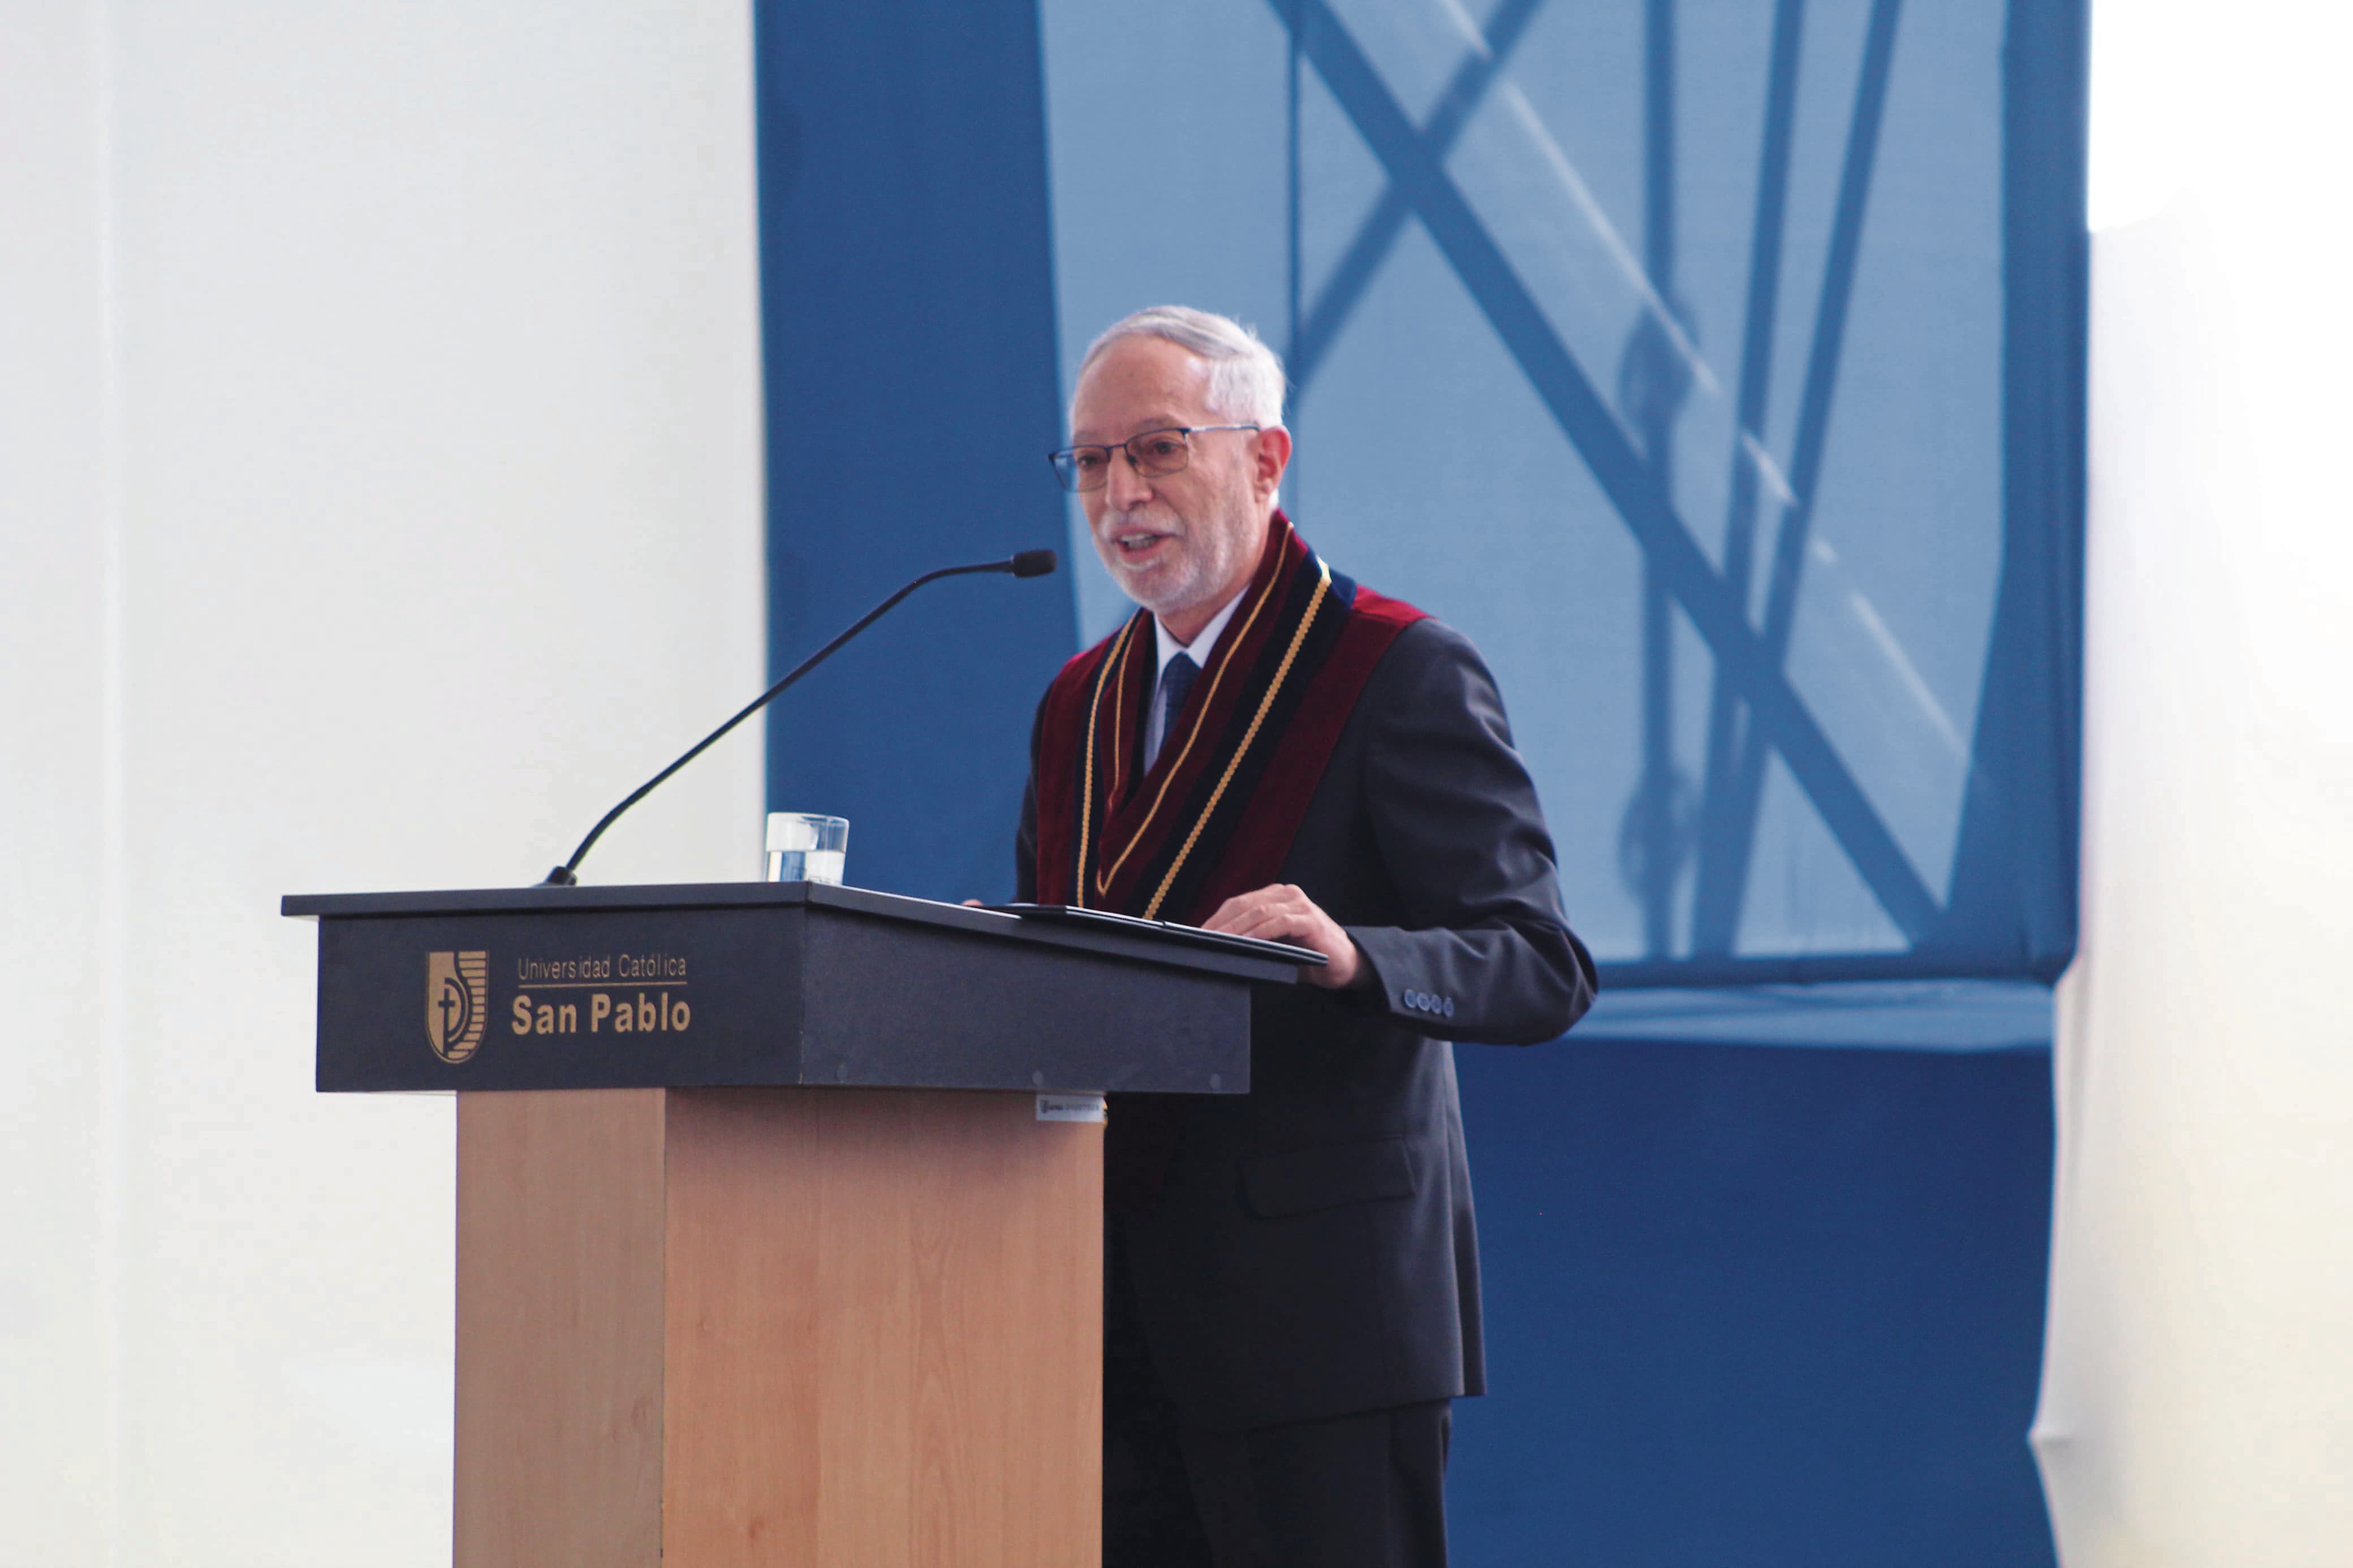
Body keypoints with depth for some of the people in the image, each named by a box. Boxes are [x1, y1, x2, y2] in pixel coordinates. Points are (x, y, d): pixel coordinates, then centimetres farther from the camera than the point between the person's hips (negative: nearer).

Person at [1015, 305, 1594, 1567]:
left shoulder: (1402, 674, -5)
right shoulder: (1078, 705, 17)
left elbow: (1544, 968, -11)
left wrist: (1351, 955, -29)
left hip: (1321, 1307, -6)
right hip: (1114, 1315, 6)